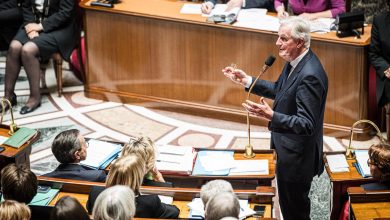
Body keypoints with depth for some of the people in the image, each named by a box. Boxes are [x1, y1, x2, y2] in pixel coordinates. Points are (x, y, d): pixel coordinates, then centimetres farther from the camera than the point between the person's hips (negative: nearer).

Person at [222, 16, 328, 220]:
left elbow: (306, 124, -32)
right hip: (288, 150, 10)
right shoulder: (295, 62, 0)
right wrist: (247, 81, 10)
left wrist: (272, 116, -45)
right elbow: (279, 90, 18)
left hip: (298, 157, -10)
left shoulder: (310, 75, -30)